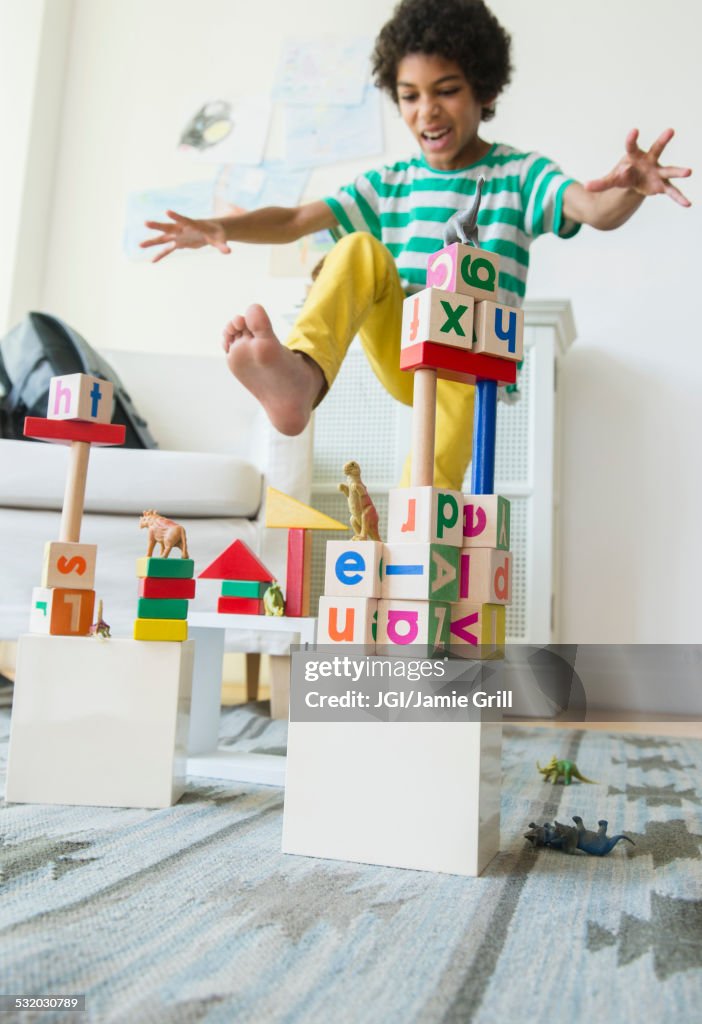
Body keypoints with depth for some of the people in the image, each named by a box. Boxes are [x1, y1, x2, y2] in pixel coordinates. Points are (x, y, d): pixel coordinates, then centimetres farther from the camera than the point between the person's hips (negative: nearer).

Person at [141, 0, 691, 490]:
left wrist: (627, 190, -45)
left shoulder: (520, 174, 1)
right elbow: (294, 219, 4)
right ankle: (303, 374, -50)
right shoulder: (390, 185, 11)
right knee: (359, 250, -24)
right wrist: (216, 226, -15)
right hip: (401, 355, 2)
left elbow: (595, 211, -19)